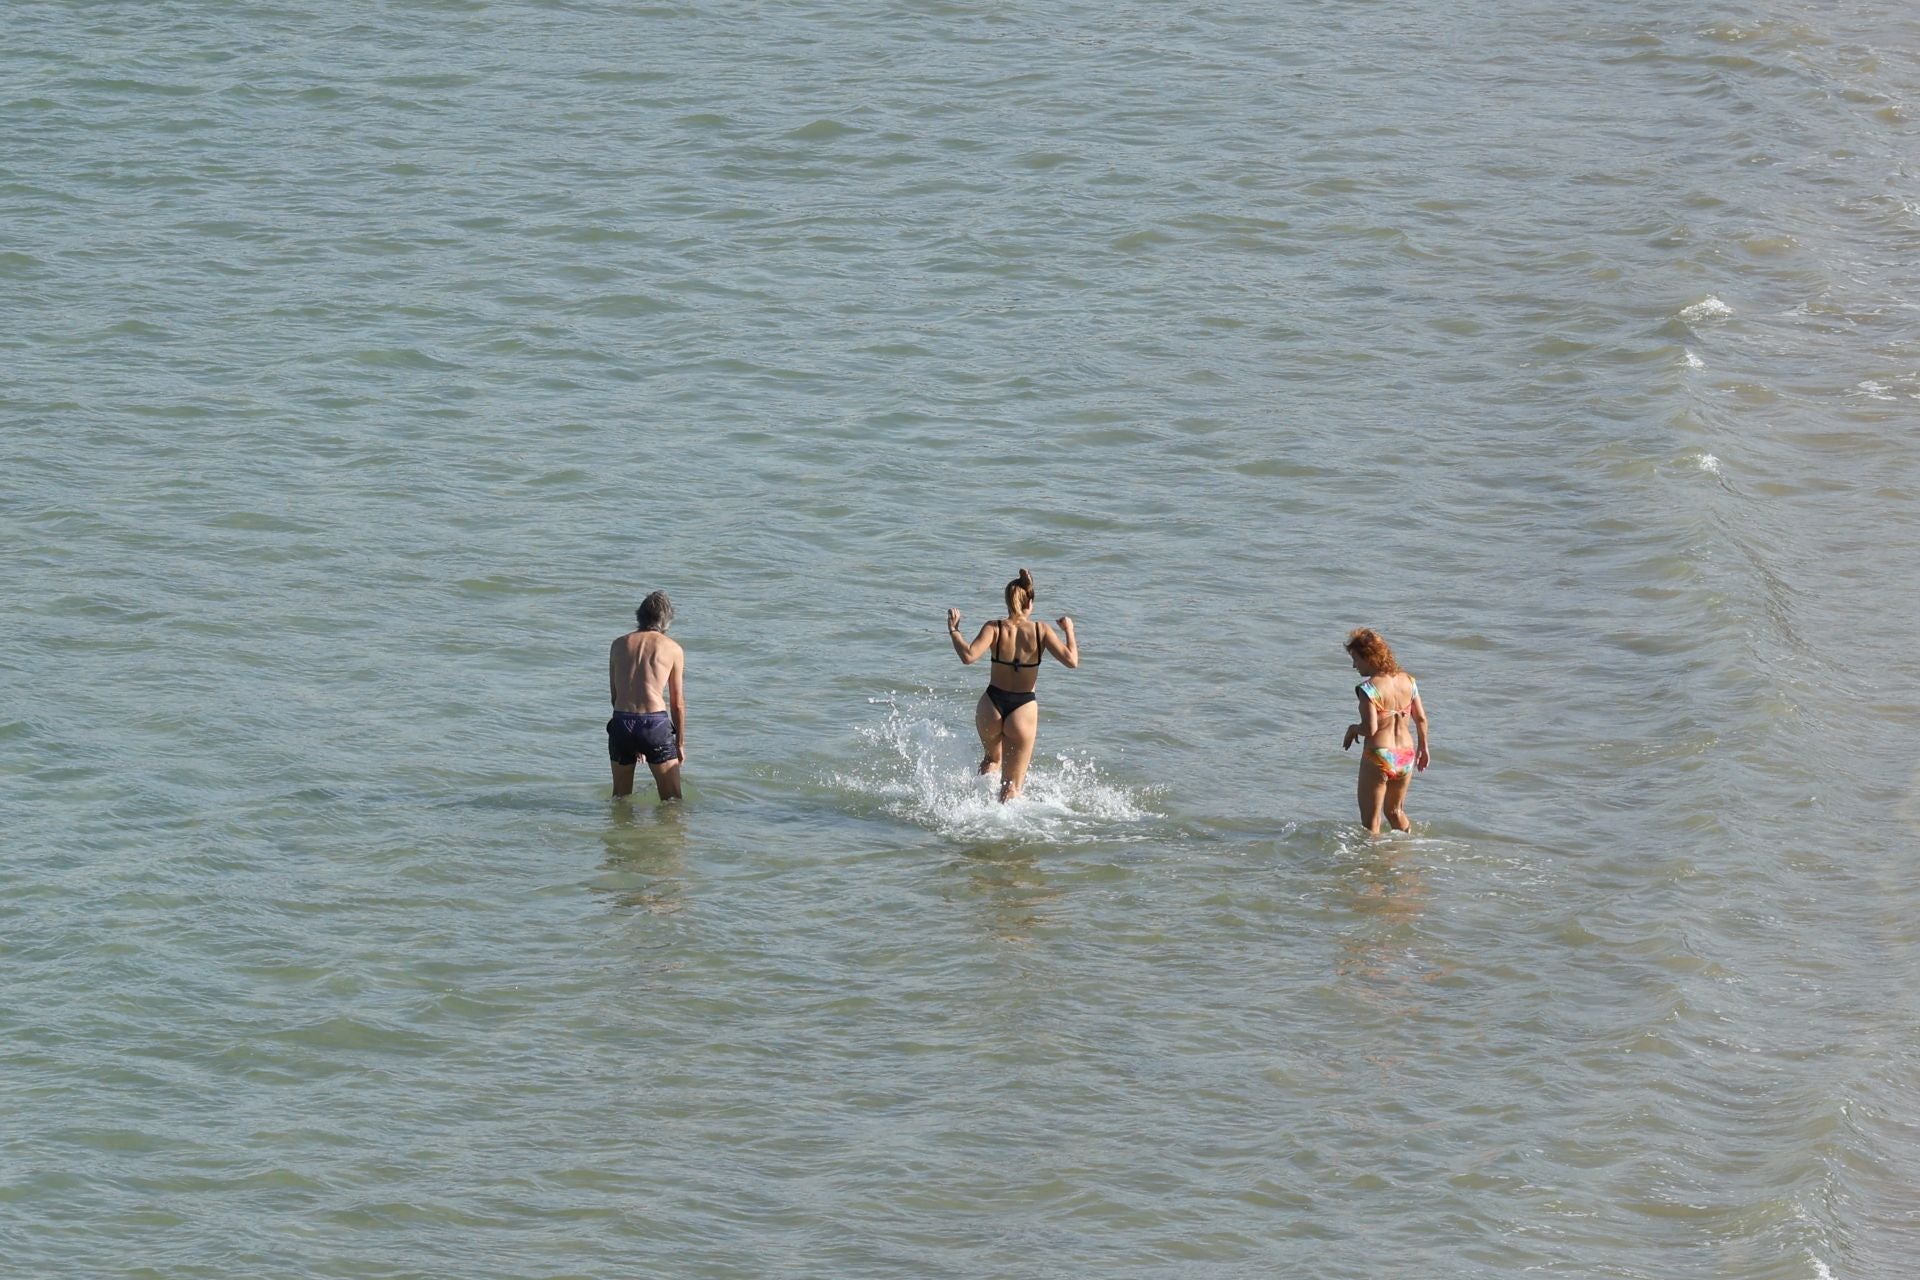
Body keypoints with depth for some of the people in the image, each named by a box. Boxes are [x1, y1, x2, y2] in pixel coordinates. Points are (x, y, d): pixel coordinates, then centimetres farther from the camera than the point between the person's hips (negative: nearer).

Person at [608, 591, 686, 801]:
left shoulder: (619, 645, 12)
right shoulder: (673, 650, 3)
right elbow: (677, 703, 6)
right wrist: (680, 744, 17)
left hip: (621, 722, 3)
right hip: (656, 723, -3)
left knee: (620, 797, 17)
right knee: (672, 799, 5)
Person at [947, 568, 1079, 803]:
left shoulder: (995, 628, -8)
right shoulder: (1041, 630, -7)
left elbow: (969, 656, -22)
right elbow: (1071, 660, -12)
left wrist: (953, 630, -7)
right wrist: (1069, 631, 5)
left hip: (992, 705, 1)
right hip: (1023, 710, -1)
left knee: (992, 759, 33)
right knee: (1012, 786, 9)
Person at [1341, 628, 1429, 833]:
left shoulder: (1368, 688, -18)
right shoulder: (1407, 681, 1)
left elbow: (1370, 729, -24)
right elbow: (1421, 719, 7)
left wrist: (1352, 729, -3)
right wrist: (1423, 748, 21)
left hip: (1378, 757, -6)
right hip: (1406, 755, 6)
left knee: (1371, 822, 6)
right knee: (1395, 811, 27)